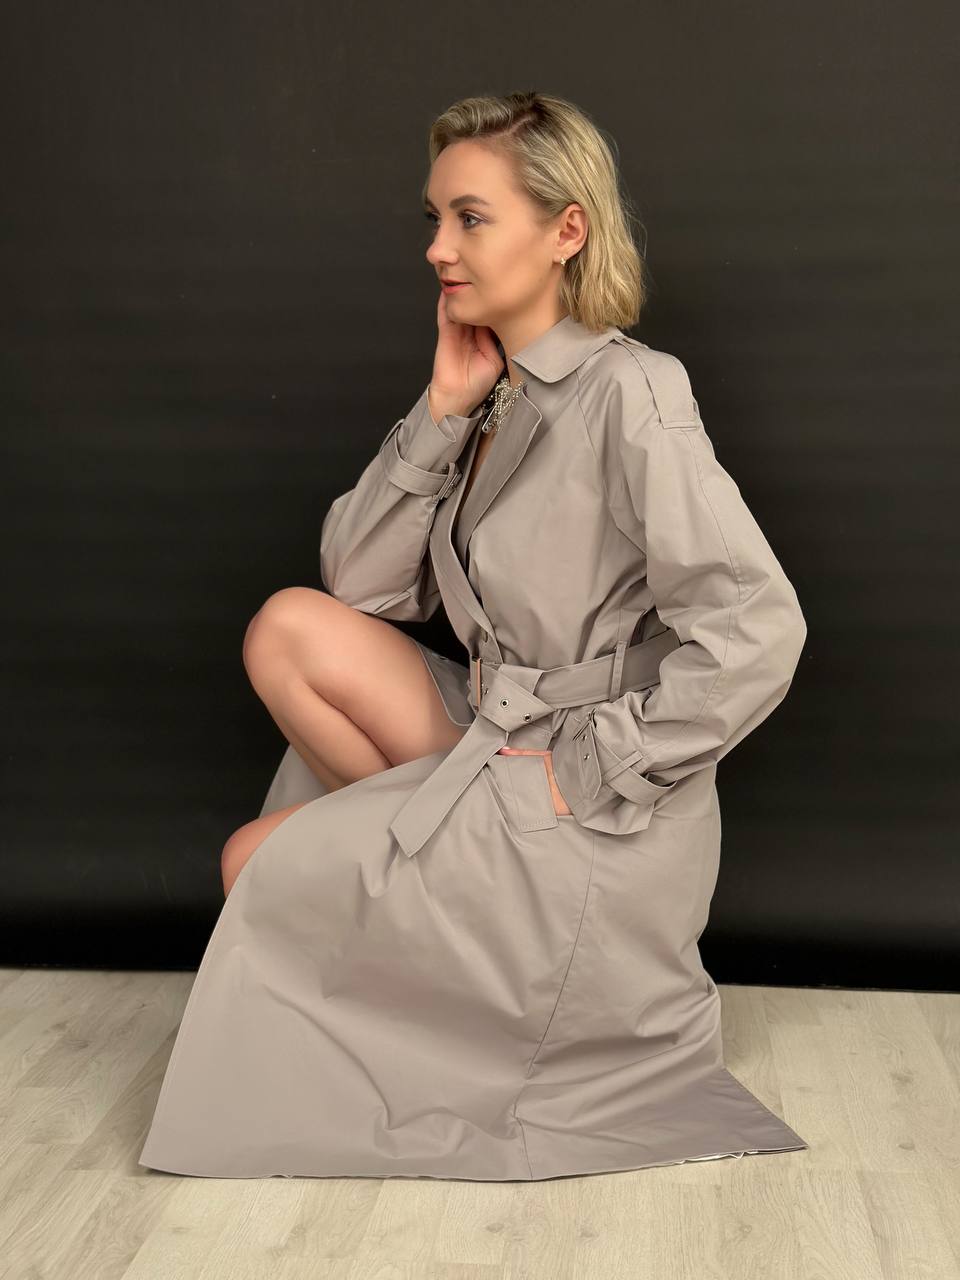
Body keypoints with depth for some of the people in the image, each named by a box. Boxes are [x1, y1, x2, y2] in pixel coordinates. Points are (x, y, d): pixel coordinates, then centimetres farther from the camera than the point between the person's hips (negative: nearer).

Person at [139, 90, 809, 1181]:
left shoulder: (630, 394, -17)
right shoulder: (495, 397, 7)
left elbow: (756, 630, -24)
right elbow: (359, 580, 2)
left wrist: (584, 773, -19)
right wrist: (442, 408, -8)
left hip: (597, 820, -7)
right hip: (498, 741, 7)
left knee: (258, 867, -2)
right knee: (289, 629, -5)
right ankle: (445, 858, 5)